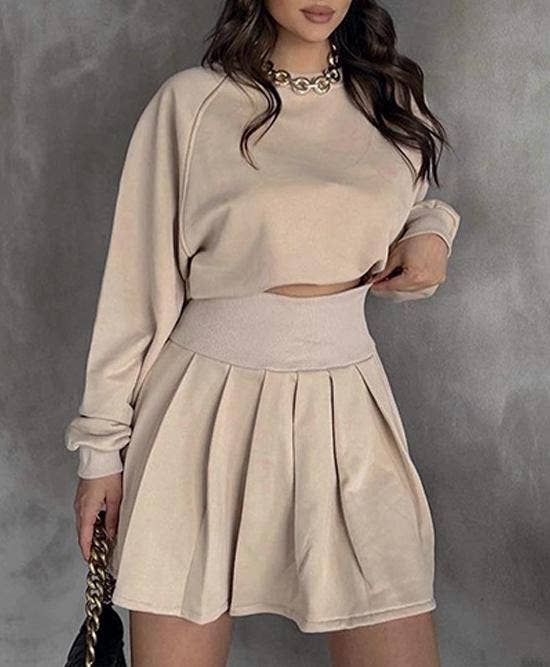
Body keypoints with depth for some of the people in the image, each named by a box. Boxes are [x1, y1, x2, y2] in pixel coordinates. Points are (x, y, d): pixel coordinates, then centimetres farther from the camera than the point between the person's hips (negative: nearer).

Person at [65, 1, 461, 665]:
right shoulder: (191, 101, -3)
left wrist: (431, 233, 1)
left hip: (345, 407, 3)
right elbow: (136, 283, -1)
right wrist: (103, 447, -1)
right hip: (208, 403, -3)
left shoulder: (389, 95, 8)